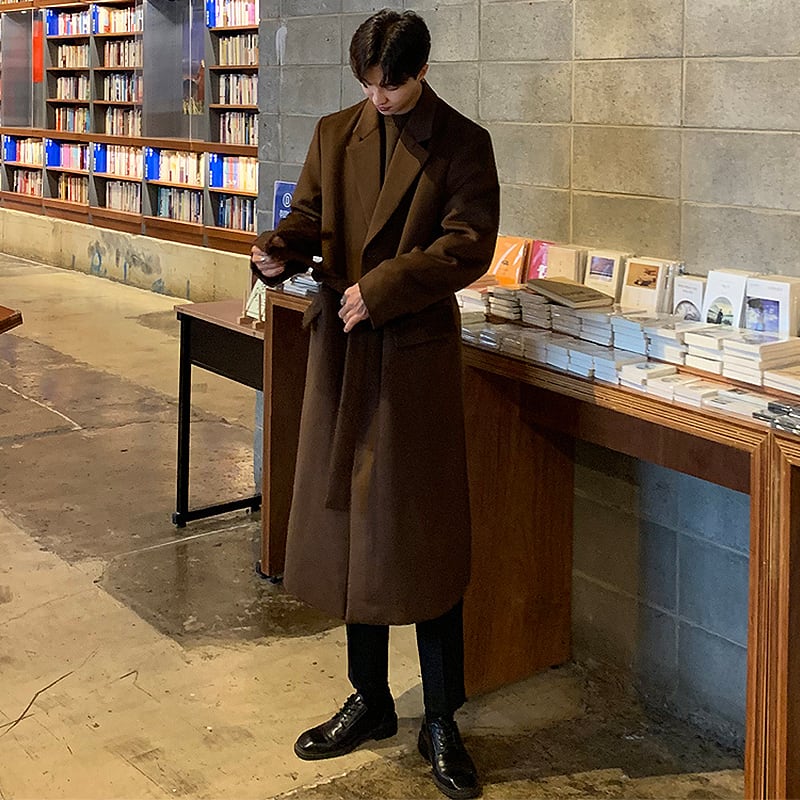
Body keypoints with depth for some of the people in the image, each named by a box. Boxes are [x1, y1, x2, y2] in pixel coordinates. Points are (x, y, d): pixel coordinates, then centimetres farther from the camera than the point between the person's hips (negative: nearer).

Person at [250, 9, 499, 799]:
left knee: (423, 534, 0)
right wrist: (277, 251, -11)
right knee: (349, 524, 11)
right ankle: (369, 698, 27)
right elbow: (307, 217, 12)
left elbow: (467, 244, -11)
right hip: (341, 350, 5)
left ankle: (440, 721, 13)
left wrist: (381, 287, -21)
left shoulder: (461, 143, -3)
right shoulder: (335, 134, 10)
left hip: (416, 355, -4)